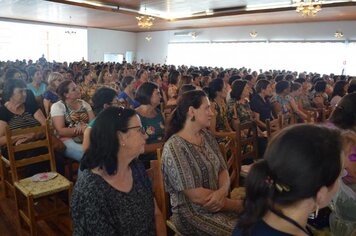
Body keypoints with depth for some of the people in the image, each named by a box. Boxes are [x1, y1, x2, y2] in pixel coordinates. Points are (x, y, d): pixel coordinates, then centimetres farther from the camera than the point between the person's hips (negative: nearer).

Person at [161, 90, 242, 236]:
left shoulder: (206, 136, 4)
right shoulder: (174, 147, -19)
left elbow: (223, 170, 4)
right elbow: (196, 196, -21)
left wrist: (222, 191, -18)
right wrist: (238, 205, -13)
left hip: (217, 204, 6)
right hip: (193, 214, -6)